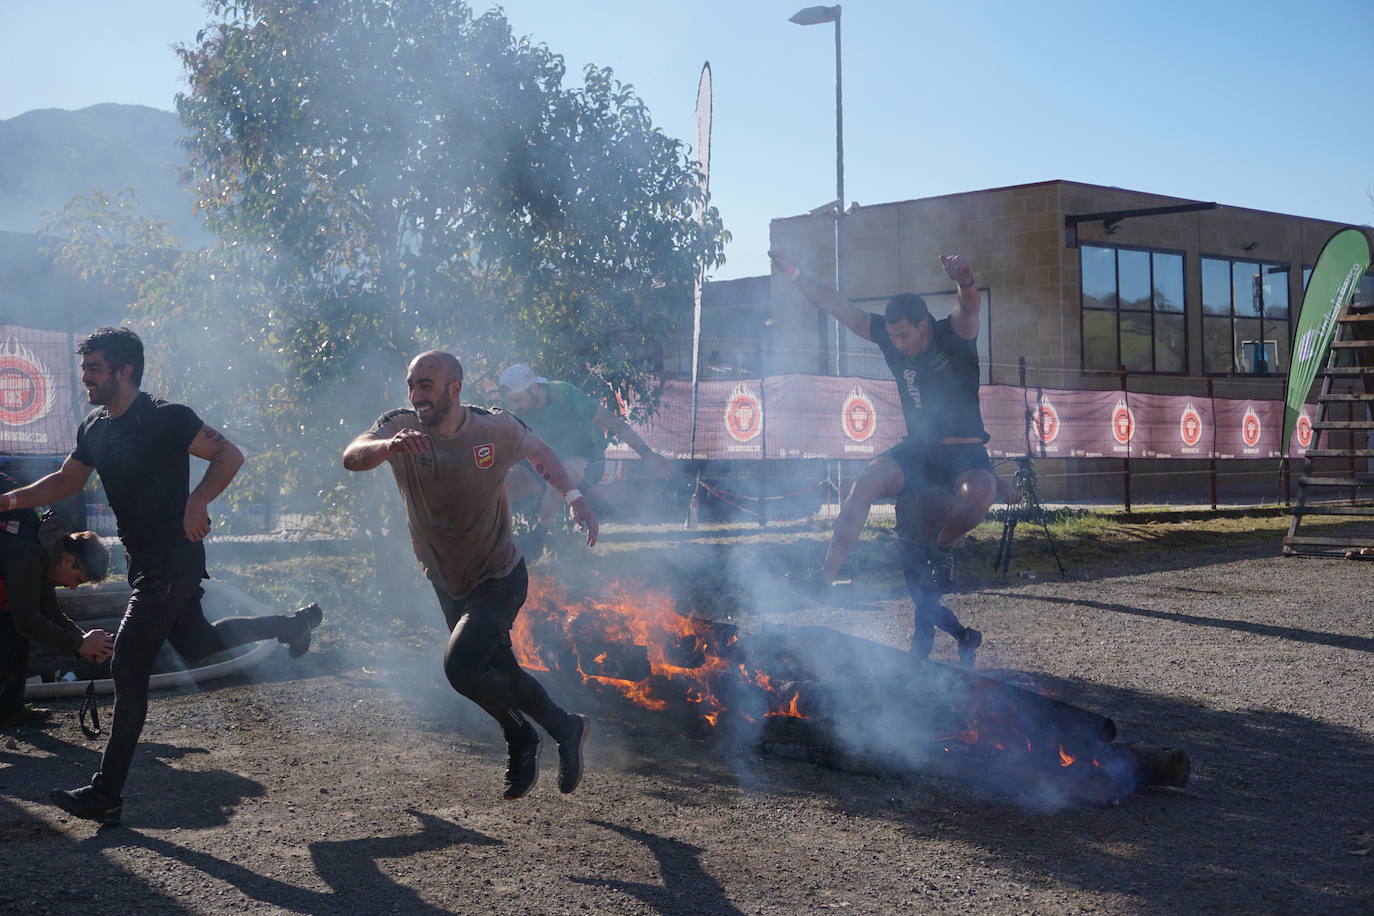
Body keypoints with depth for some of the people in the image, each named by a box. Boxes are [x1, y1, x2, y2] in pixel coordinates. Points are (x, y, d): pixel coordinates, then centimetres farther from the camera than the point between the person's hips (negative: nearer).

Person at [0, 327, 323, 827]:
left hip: (173, 559, -9)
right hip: (145, 560, 9)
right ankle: (292, 624, 41)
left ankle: (106, 794, -3)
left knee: (127, 670, -9)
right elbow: (66, 480, 19)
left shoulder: (165, 418, -16)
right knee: (196, 645, 22)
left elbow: (230, 455, -18)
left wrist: (197, 502, -31)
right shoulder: (94, 428, 9)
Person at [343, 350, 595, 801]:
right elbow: (352, 457, -33)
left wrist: (574, 498, -6)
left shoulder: (496, 428, -16)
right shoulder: (399, 427, -14)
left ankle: (521, 738, 2)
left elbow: (539, 452, 5)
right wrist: (386, 447, -54)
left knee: (461, 665, -23)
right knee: (498, 672, 16)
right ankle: (565, 728, 41)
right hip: (447, 583, 4)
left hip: (500, 579, -4)